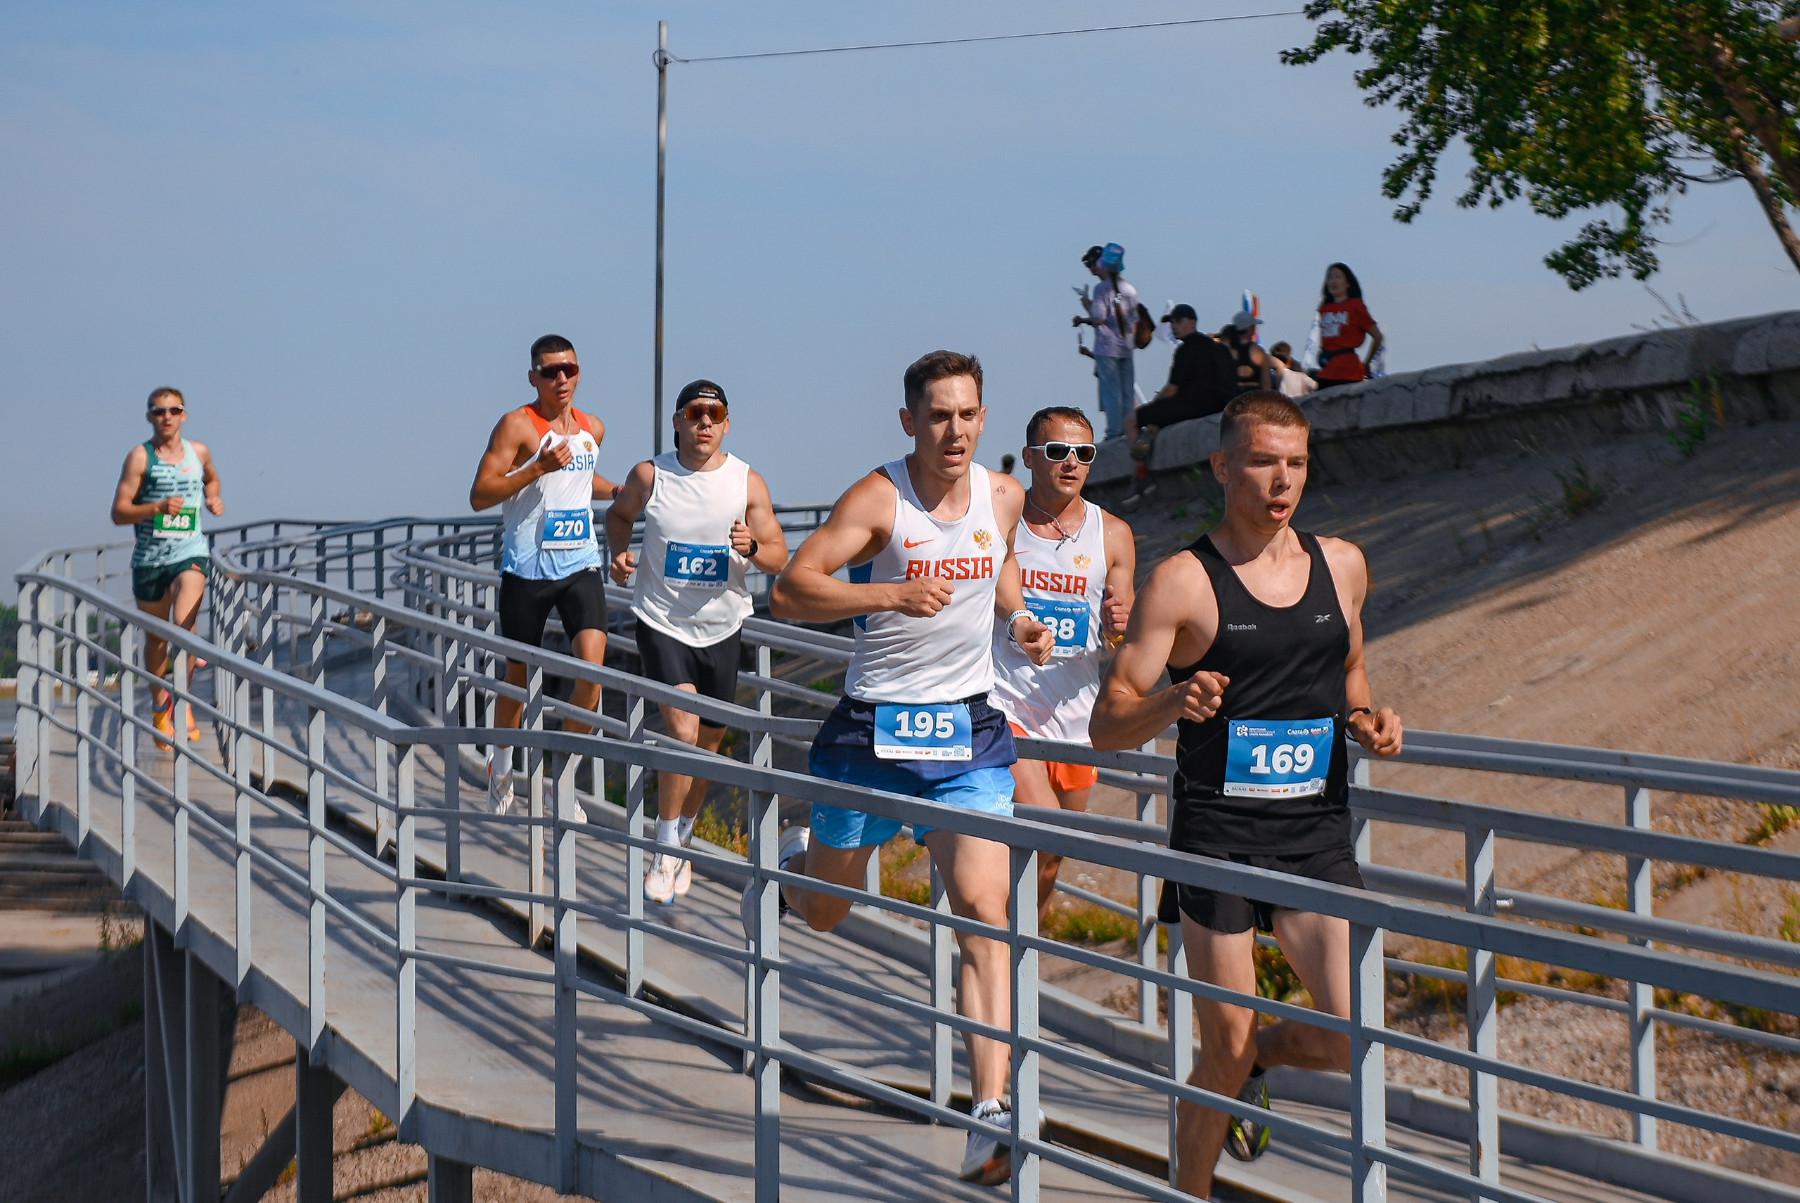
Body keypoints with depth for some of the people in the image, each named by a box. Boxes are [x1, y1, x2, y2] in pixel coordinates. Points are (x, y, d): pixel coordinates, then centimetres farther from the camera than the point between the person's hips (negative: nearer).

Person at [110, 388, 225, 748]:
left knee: (184, 623, -23)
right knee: (155, 636, 12)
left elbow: (211, 478, 30)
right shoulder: (140, 456, -4)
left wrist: (213, 498, 9)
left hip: (190, 553, 0)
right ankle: (160, 706, 32)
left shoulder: (198, 452, 6)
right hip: (149, 557, 0)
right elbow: (119, 513, -8)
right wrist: (157, 508, -23)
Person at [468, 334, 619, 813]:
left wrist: (619, 491, 13)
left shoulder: (592, 428, 11)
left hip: (581, 564, 4)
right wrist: (537, 468, -22)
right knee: (518, 672, 9)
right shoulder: (517, 425, -8)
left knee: (592, 667, -13)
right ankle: (502, 765, 31)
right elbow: (479, 495, -13)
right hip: (527, 568, -4)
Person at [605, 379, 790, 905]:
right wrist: (620, 552, -5)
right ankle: (665, 852, -5)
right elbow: (619, 513, 14)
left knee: (709, 741, 13)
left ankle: (681, 842, 33)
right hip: (661, 621, -3)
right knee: (683, 732, -18)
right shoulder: (649, 475, -7)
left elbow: (780, 556, -2)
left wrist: (752, 548, -24)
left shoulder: (748, 482, -5)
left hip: (722, 628, 3)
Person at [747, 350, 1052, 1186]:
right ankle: (790, 865, 56)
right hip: (873, 731, -2)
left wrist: (1017, 619, 6)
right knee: (825, 913, 16)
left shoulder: (1004, 497, 3)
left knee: (983, 910, -14)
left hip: (970, 734, 2)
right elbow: (788, 592, -20)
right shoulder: (878, 498, -13)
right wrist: (892, 593, -32)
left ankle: (992, 1116, -16)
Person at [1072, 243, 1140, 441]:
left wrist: (1083, 319, 0)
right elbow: (1134, 321, 11)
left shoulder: (1101, 289, -10)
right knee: (1128, 393, 9)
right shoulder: (1129, 289, 9)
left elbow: (1099, 319, -17)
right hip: (1126, 348, 6)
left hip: (1107, 348, -6)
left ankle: (1114, 433, -3)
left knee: (1111, 393, -3)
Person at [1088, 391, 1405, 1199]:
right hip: (1218, 836, -4)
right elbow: (1107, 725, -6)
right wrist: (1174, 702, -27)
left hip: (1317, 834, 4)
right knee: (1224, 1050, 1)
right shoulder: (1183, 581, -6)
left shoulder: (1341, 566, 8)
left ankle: (1253, 1059, 28)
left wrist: (1367, 722, 4)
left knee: (1355, 1043, -4)